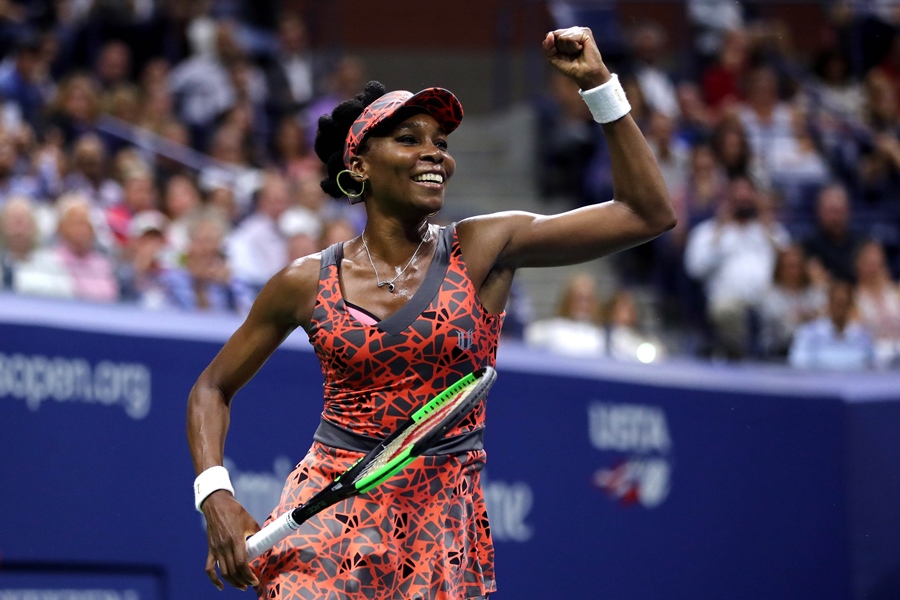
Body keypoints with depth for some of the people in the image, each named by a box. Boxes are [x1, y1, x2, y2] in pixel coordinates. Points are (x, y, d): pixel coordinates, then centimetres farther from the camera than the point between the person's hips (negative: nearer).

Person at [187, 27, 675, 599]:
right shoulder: (306, 282, 2)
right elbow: (213, 388, 13)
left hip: (443, 531, 0)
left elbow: (649, 213, -6)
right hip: (330, 515, 0)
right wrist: (216, 497, -3)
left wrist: (599, 83, -10)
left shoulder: (485, 250, -1)